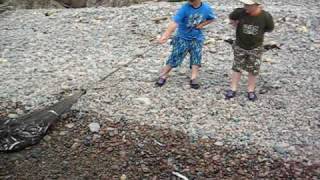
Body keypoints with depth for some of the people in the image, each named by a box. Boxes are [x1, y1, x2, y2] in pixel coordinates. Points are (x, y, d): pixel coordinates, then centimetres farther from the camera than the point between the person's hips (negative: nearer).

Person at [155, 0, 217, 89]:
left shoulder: (206, 8, -10)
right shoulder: (185, 8, -21)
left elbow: (212, 18, 11)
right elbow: (174, 22, -32)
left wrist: (202, 24, -8)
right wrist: (165, 35, -46)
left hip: (197, 38, 3)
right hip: (182, 37, -2)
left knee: (196, 57, -9)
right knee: (174, 58, -1)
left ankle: (193, 79, -1)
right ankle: (163, 76, 14)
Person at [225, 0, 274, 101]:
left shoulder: (265, 16, -20)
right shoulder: (240, 12, -19)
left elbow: (270, 29, 1)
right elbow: (231, 18, 5)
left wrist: (258, 32, -1)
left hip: (255, 48, 0)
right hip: (239, 46, 1)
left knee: (253, 70, 10)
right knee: (237, 68, 9)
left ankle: (251, 91, 26)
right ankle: (233, 90, 22)